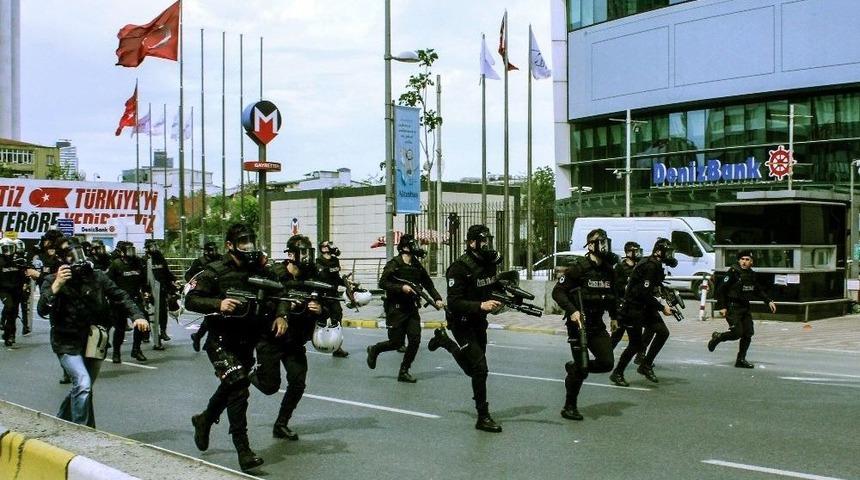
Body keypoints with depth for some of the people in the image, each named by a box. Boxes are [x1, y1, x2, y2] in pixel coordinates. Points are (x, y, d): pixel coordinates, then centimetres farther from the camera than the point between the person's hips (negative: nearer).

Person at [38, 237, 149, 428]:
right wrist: (56, 286, -30)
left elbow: (120, 297, -1)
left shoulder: (97, 277, 1)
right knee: (83, 384, -23)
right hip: (68, 343, -4)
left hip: (93, 342, 4)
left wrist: (137, 315, -17)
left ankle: (61, 421, 42)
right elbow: (42, 310, -18)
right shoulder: (52, 280, -5)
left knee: (83, 389, 17)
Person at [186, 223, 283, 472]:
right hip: (221, 340, -6)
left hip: (247, 341, 6)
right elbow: (190, 299, -10)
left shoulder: (261, 270, 4)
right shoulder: (215, 271, -8)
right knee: (238, 387, -17)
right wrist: (218, 304, -26)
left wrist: (280, 315, -8)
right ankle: (243, 450, -13)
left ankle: (204, 420, 49)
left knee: (231, 387, 21)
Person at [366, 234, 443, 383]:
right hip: (396, 309, -6)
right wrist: (401, 287, -22)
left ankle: (404, 372, 9)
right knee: (396, 342, -3)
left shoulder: (417, 266, 8)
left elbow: (428, 284, 11)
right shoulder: (393, 264, -10)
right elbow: (382, 283, -14)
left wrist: (437, 299, -3)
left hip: (411, 308, 6)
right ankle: (374, 350, 27)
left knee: (415, 340, -4)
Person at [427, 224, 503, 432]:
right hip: (461, 322, -8)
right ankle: (483, 417, -4)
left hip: (479, 320, 8)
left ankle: (443, 339, 42)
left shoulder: (491, 262, -2)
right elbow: (454, 303, -28)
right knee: (480, 368, -15)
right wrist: (481, 305, -39)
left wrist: (496, 302, -6)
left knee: (473, 369, 21)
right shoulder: (459, 267, -24)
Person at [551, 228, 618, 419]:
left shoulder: (609, 270, 8)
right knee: (581, 367, -5)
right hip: (578, 323, -6)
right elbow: (557, 291, -14)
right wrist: (572, 311, -24)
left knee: (607, 362, -3)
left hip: (597, 325, 6)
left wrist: (614, 316, 23)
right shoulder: (578, 267, -12)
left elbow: (612, 295, 24)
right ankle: (569, 407, 12)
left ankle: (574, 368, 24)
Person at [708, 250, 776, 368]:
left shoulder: (752, 274, 8)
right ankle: (717, 337, 14)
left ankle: (741, 360, 12)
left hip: (745, 307, 7)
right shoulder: (733, 272, -13)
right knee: (737, 333, -14)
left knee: (748, 334, 2)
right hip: (732, 307, -7)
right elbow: (721, 289, -13)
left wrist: (769, 301, 12)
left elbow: (759, 291, 23)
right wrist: (722, 307, -17)